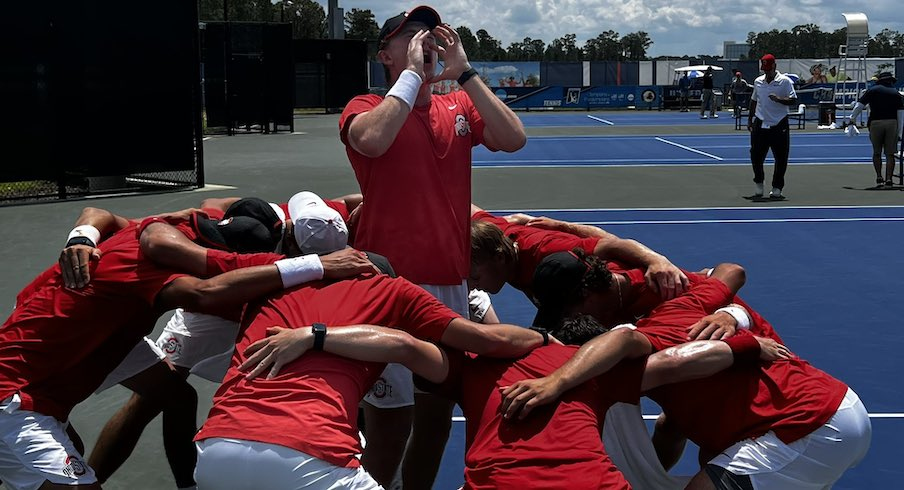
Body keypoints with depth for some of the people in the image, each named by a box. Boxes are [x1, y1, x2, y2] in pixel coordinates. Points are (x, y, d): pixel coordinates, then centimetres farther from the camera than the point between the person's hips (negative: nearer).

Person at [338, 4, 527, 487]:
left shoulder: (460, 107, 11)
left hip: (451, 283, 5)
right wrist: (412, 73, -14)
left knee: (437, 418, 16)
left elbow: (513, 139, -5)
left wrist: (464, 71, -7)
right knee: (389, 428, -1)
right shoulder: (366, 107, -1)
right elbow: (372, 140, -24)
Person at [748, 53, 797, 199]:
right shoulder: (758, 81, 11)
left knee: (781, 159, -1)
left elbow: (793, 100, -10)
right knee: (756, 156, 2)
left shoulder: (785, 81, -3)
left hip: (779, 126, -3)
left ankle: (776, 188, 10)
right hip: (760, 125, 3)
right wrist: (750, 119, 19)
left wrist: (779, 99, -26)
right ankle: (759, 185, 20)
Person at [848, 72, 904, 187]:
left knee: (877, 152, 13)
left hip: (875, 122, -1)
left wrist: (852, 118, 13)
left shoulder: (872, 90, 8)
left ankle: (879, 177, 9)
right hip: (892, 122, 1)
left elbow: (859, 105, 2)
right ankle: (889, 179, -3)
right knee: (890, 154, 4)